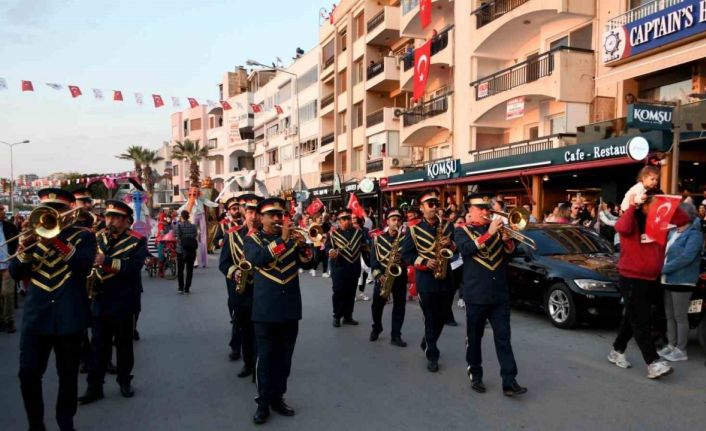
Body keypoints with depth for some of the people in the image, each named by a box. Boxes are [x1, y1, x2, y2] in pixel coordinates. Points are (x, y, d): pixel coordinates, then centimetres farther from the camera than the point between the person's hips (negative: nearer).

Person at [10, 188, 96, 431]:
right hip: (35, 316, 3)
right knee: (28, 375, 2)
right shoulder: (33, 236, 11)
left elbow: (84, 266, -17)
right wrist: (25, 248, -15)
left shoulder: (83, 237, 1)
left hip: (69, 316, -2)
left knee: (68, 375, 9)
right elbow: (15, 273, 4)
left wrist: (57, 241, -24)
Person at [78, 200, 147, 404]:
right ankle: (94, 387, 16)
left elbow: (134, 266, -22)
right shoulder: (99, 239, 10)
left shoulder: (137, 241, -7)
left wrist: (106, 260, -31)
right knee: (98, 346, 8)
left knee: (124, 345, 10)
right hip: (101, 302, 4)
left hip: (124, 303, -4)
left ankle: (125, 381, 26)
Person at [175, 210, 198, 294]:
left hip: (181, 251, -1)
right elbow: (195, 237, -1)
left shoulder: (178, 225, -8)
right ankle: (187, 288, 10)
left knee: (180, 270, 13)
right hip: (191, 251, 2)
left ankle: (181, 288, 12)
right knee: (189, 270, 9)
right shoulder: (193, 226, -1)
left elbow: (177, 237, -11)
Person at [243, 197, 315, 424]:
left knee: (284, 358, 12)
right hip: (266, 309, -3)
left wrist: (301, 243, -15)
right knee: (265, 358, 4)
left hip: (290, 308, 3)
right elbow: (258, 258, -20)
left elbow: (308, 263, 2)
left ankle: (278, 397, 26)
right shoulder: (253, 239, 1)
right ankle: (263, 402, 16)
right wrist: (282, 239, -23)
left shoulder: (292, 237, 11)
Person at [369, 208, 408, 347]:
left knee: (399, 305, 1)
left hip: (400, 276, 0)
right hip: (382, 276, 0)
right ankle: (376, 328, 32)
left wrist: (403, 259, -20)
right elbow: (373, 258, -2)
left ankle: (396, 336, 10)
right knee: (377, 304, 8)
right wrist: (378, 274, -12)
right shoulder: (378, 237, 2)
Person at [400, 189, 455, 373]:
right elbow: (406, 254, -5)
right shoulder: (414, 229, -3)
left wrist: (451, 245, -11)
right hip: (426, 279, -4)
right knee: (431, 318, 0)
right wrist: (424, 262, -18)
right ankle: (432, 355, 14)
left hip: (446, 278, 4)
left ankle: (427, 343, 39)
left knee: (443, 316, 15)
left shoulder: (447, 226, 8)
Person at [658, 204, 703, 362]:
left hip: (682, 281, -8)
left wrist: (663, 269, -21)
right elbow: (664, 251, 20)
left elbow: (686, 258, -22)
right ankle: (671, 345, 22)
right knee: (669, 316, 13)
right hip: (668, 280, 8)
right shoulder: (672, 232, 15)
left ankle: (681, 350, 7)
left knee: (680, 317, -1)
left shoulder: (694, 234, -11)